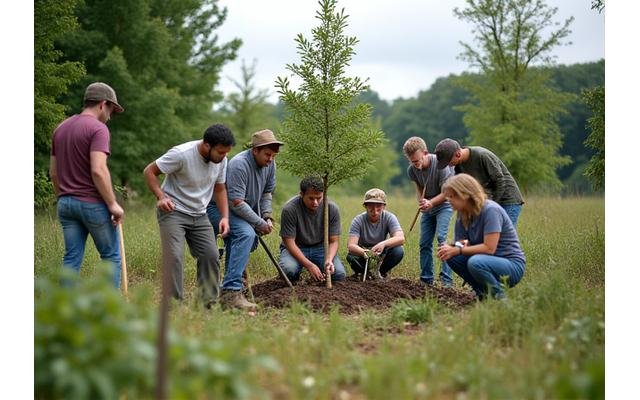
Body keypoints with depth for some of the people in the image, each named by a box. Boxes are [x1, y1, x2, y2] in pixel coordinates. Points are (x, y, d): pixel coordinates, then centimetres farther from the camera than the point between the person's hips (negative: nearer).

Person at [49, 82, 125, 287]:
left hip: (66, 203, 7)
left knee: (71, 259, 7)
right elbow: (98, 170, -22)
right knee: (111, 256, 5)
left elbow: (53, 172, 16)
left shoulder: (61, 128, 13)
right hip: (93, 204, -7)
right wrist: (113, 204, -17)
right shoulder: (98, 128, -12)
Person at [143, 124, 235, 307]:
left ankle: (210, 304, 9)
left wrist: (225, 216, -1)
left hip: (199, 215, 6)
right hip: (173, 211, -6)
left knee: (211, 256, -1)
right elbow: (149, 171, -14)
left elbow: (219, 189, 11)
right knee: (174, 257, -17)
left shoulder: (221, 160, -4)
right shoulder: (181, 154, -22)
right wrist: (161, 196, -27)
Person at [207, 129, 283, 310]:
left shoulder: (269, 164, -2)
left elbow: (267, 192, 13)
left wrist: (267, 217, -2)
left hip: (242, 211, 10)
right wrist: (260, 224, -22)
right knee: (246, 234, -31)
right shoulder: (239, 164, -29)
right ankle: (231, 292, -35)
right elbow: (237, 203, -29)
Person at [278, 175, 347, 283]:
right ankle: (293, 284, 3)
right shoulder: (289, 209, -24)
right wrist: (309, 265, -31)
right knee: (289, 270, -35)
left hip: (320, 247, 2)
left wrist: (329, 260, -30)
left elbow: (334, 241, -9)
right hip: (296, 248, -2)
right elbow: (289, 242, -21)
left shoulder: (332, 209, -15)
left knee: (339, 274, -23)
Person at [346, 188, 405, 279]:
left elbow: (400, 238, -30)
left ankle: (380, 272, -1)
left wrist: (383, 244, -50)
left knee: (398, 251, -29)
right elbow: (351, 245, -30)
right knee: (351, 257, -35)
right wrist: (365, 253, -52)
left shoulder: (389, 217, -16)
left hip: (381, 254, 1)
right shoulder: (358, 220, -19)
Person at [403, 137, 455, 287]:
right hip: (428, 208, 6)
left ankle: (447, 279, -23)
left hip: (443, 205, -6)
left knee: (441, 236, -23)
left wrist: (431, 203, -32)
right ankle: (426, 280, 15)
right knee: (425, 243, 4)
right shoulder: (412, 170, -10)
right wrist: (421, 201, -14)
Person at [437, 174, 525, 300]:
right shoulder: (463, 215, 4)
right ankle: (484, 293, 4)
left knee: (475, 262, -34)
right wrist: (452, 248, -19)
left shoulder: (490, 210, -20)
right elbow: (461, 244, 4)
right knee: (452, 258, -9)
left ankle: (501, 296, -10)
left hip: (512, 265, -8)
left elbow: (489, 248, -25)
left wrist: (458, 250, -22)